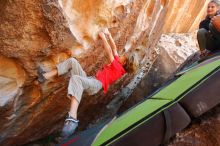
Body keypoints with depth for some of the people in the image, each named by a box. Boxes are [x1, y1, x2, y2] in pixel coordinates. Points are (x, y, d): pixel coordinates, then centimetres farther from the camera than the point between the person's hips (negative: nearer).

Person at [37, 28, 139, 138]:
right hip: (90, 80, 10)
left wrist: (103, 38, 7)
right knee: (72, 61, 4)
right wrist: (109, 35, 21)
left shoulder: (119, 68, -6)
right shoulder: (119, 63, 19)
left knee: (75, 78, -44)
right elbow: (114, 48, 26)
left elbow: (110, 52, -2)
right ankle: (44, 76, 1)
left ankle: (72, 119, -54)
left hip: (96, 84, -10)